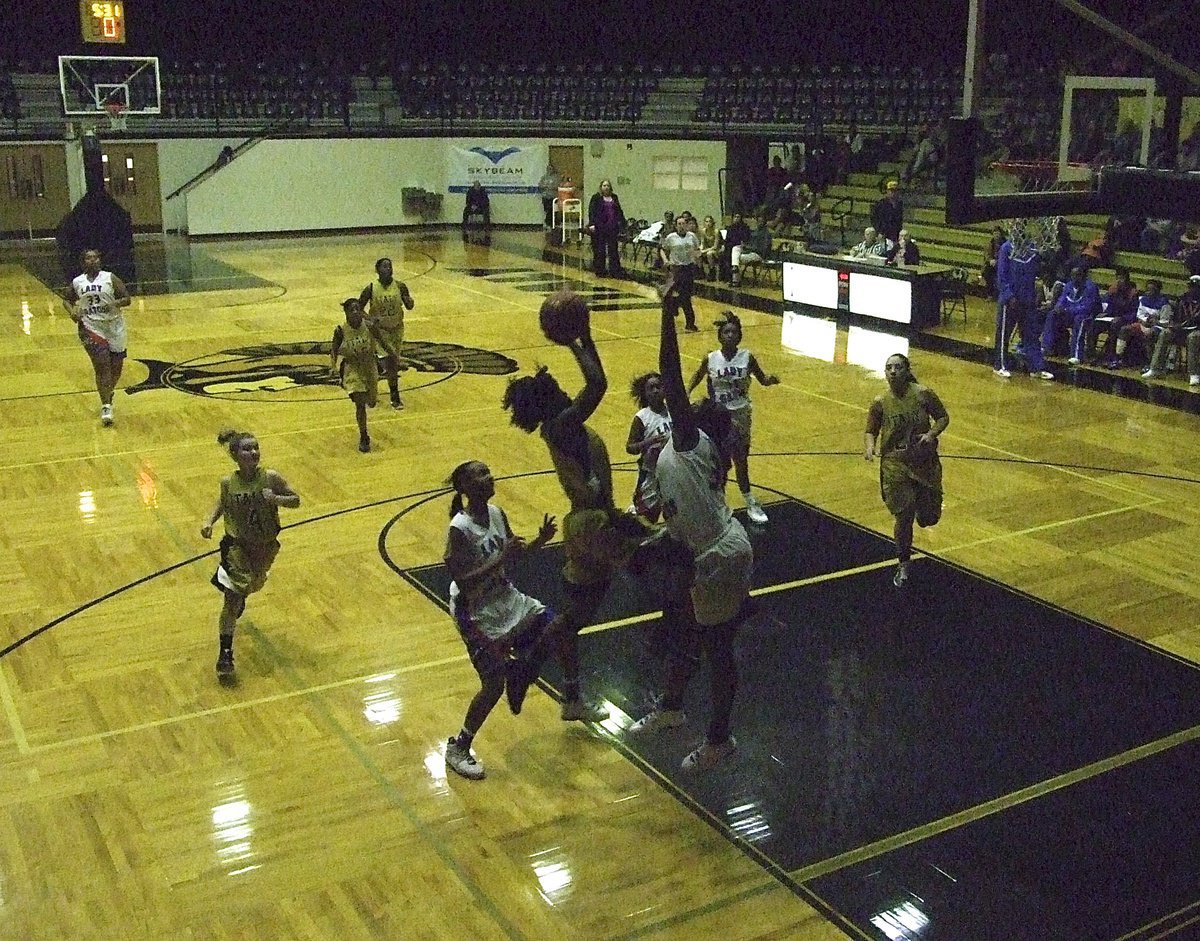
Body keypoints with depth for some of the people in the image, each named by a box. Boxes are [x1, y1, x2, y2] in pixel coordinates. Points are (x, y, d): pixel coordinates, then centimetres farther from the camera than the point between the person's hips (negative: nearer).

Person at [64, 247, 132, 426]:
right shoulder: (77, 283, 5)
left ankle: (108, 393, 39)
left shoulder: (110, 278, -2)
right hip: (91, 327, -1)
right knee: (102, 366, -13)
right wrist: (72, 311, -1)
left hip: (114, 326, 1)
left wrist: (115, 303, -23)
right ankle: (106, 406, -10)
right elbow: (67, 300, 20)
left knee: (116, 367, 9)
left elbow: (127, 299, -4)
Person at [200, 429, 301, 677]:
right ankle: (225, 653, 1)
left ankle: (240, 596, 64)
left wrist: (275, 499, -27)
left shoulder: (270, 478, -18)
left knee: (253, 586, 26)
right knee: (232, 600, -8)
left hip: (266, 545, 2)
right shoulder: (228, 483, -15)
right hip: (237, 546, -2)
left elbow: (295, 500, -9)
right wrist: (210, 521, -9)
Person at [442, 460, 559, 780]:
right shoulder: (459, 529, -26)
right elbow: (463, 583, -30)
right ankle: (457, 748, 11)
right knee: (494, 685, -9)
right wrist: (502, 558, -34)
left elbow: (512, 553, 10)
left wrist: (539, 541, -7)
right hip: (477, 614, -8)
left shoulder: (496, 513, -4)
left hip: (508, 599, 8)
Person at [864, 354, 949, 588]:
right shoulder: (880, 403, -6)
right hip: (895, 465, -1)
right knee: (904, 517, -4)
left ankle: (922, 506, 46)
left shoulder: (924, 394, -7)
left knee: (928, 518, 6)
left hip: (926, 462, 1)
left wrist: (931, 434, -15)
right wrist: (869, 446, -19)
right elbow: (871, 431, 2)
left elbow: (943, 417, 4)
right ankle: (904, 564, 17)